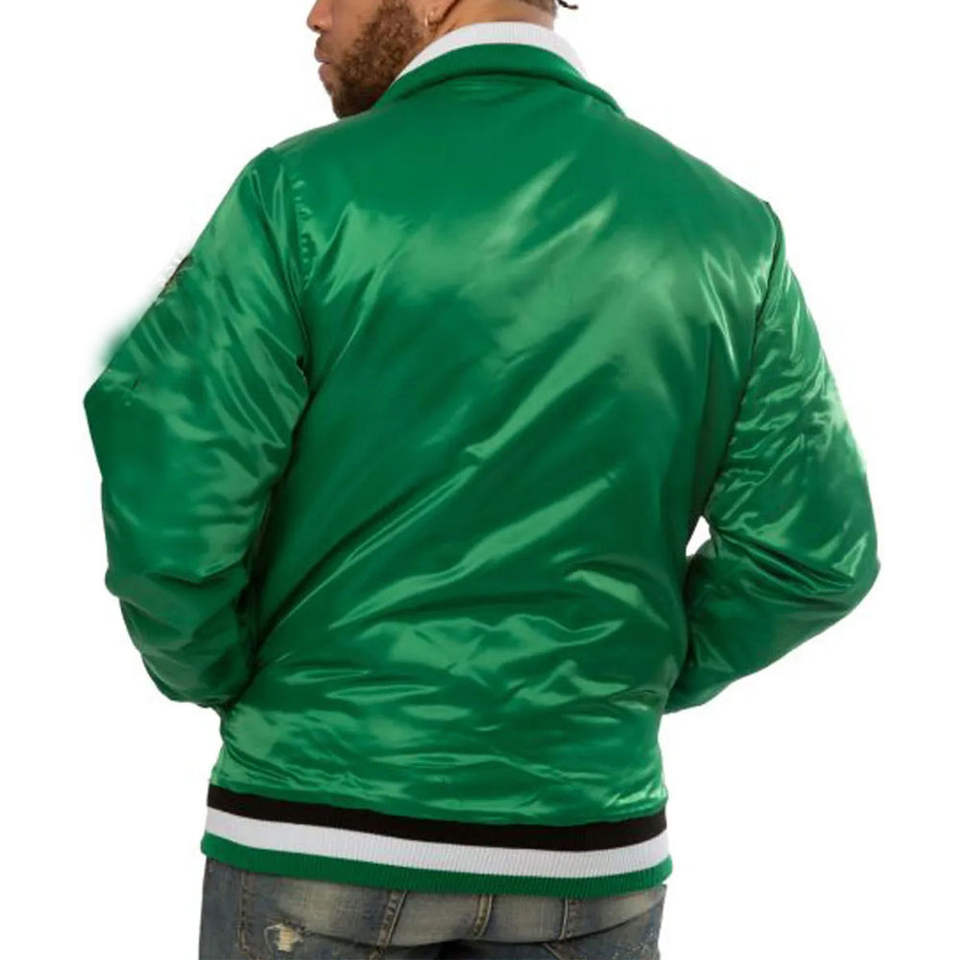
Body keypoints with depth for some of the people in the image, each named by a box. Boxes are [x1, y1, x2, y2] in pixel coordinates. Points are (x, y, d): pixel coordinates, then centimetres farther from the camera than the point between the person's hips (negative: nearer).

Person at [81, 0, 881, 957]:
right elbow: (814, 548, -1)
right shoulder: (724, 223, 0)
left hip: (326, 818, -3)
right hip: (580, 842, 3)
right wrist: (636, 683, 12)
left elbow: (167, 516, -15)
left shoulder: (304, 193, -10)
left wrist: (214, 680, 5)